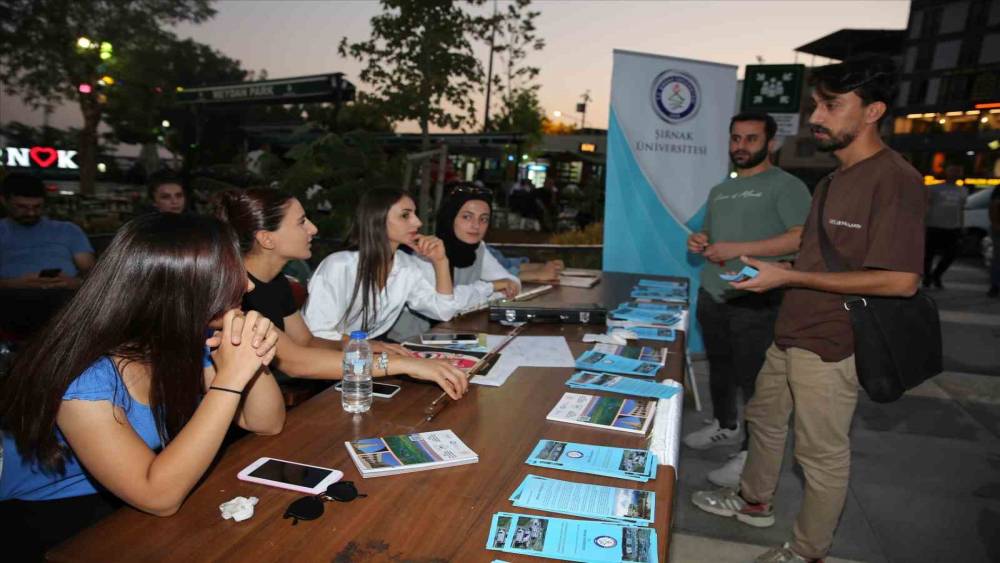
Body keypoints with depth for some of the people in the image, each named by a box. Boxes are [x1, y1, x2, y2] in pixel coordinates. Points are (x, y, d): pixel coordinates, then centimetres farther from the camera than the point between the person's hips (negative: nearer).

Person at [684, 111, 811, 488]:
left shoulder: (785, 185, -5)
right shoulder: (719, 191, 19)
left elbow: (803, 238, -17)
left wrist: (738, 249, -20)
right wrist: (701, 243, 4)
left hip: (756, 301, -7)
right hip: (712, 295, 8)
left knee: (754, 379, -4)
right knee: (719, 367, 18)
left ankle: (753, 454, 8)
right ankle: (726, 427, 37)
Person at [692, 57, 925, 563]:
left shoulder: (895, 180, -18)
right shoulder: (834, 181, 12)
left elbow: (900, 280, -24)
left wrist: (789, 278, -22)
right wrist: (741, 255, 8)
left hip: (830, 347, -9)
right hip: (791, 333, 9)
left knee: (822, 454, 6)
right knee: (764, 418, 23)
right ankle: (754, 501, 45)